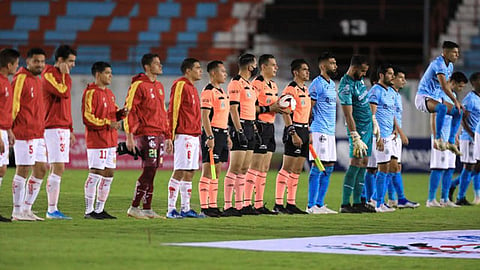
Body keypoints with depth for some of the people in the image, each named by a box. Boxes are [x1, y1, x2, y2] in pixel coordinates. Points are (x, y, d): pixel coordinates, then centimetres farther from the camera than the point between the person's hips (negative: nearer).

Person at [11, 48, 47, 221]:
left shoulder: (38, 81, 18)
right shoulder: (21, 78, -10)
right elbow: (13, 105, -14)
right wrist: (10, 130, -17)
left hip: (38, 134, 9)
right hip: (24, 134, -9)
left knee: (41, 169, 8)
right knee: (23, 171, -6)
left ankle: (27, 209, 15)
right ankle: (17, 211, 1)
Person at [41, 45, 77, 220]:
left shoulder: (62, 75, 20)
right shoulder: (49, 75, -9)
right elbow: (64, 93, -23)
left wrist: (70, 129, 22)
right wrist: (65, 75, -9)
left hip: (63, 128, 10)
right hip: (54, 128, -10)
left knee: (57, 169, 8)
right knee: (58, 168, -14)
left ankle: (52, 210, 9)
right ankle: (52, 209, -15)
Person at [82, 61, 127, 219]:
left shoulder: (109, 93, 18)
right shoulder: (91, 92, -10)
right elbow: (87, 117, -16)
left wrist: (121, 113, 5)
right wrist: (108, 123, -19)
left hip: (110, 140, 9)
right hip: (96, 140, -9)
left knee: (109, 175, 9)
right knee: (95, 174, -8)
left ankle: (100, 209, 15)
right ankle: (89, 211, -5)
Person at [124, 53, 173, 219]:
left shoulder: (159, 87, 19)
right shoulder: (139, 85, -8)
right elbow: (129, 110, -11)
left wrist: (168, 136, 21)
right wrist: (129, 136, -17)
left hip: (159, 135, 8)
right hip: (146, 134, -8)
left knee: (151, 172, 8)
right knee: (149, 171, -12)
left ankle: (147, 209, 11)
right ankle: (134, 208, -7)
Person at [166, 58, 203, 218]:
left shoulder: (192, 88, 20)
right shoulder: (180, 85, -8)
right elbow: (173, 109, -13)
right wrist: (172, 133, -17)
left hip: (194, 136, 9)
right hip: (184, 136, -9)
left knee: (189, 173, 9)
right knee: (180, 172, -10)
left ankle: (186, 208, 12)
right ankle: (171, 209, -9)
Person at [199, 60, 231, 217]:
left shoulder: (222, 92, 18)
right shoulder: (208, 91, -12)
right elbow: (205, 116, -17)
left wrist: (227, 136, 21)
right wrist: (210, 137, -23)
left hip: (222, 134, 9)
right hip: (212, 134, -9)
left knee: (217, 172, 11)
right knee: (208, 171, -8)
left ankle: (213, 206, 15)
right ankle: (204, 207, -7)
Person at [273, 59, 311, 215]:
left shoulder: (305, 90, 17)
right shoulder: (290, 89, -11)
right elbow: (285, 114, -17)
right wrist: (293, 134, -22)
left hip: (304, 130, 9)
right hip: (294, 130, -9)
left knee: (297, 170, 9)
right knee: (287, 168, -9)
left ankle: (291, 203, 12)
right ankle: (278, 203, -9)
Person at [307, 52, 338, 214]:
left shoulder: (332, 84, 18)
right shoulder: (317, 84, -10)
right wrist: (308, 132, -17)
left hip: (330, 132, 9)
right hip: (319, 132, -9)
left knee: (329, 168, 8)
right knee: (318, 167, -9)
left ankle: (320, 204, 13)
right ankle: (311, 206, -6)